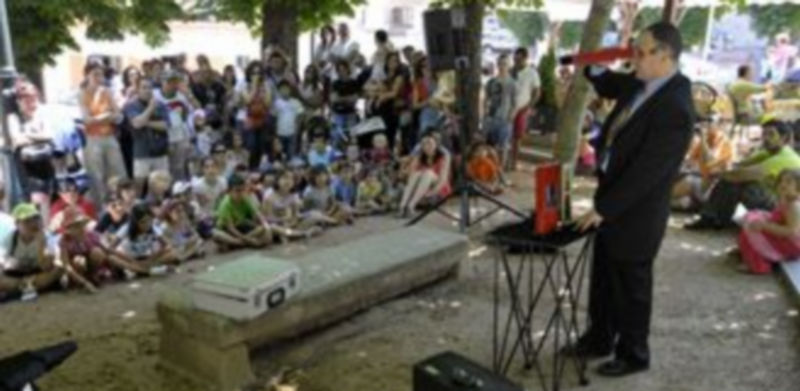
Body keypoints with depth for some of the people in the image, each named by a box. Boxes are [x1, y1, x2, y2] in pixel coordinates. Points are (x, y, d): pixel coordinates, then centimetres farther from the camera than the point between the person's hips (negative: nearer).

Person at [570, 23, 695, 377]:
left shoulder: (675, 108, -27)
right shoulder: (643, 83, 0)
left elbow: (646, 172, -25)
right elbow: (609, 87, 24)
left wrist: (602, 209, -19)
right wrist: (591, 65, 4)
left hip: (635, 214, -9)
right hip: (613, 201, 9)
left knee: (630, 287, 10)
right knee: (603, 279, 21)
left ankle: (633, 355, 31)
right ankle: (599, 339, 40)